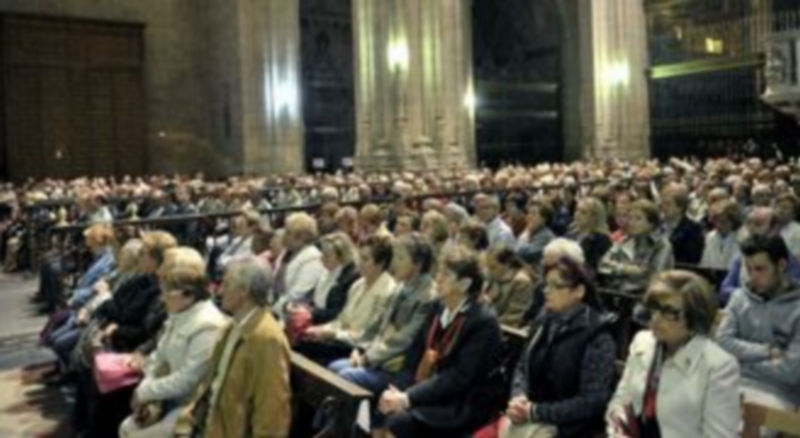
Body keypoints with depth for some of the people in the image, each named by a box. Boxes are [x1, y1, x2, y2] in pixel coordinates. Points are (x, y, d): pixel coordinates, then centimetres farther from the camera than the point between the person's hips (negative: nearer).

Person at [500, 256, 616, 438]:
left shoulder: (597, 339, -12)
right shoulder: (545, 322, 6)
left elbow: (592, 402, -15)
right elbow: (522, 367, 13)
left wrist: (536, 412, -18)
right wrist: (518, 396, -8)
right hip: (527, 416, 6)